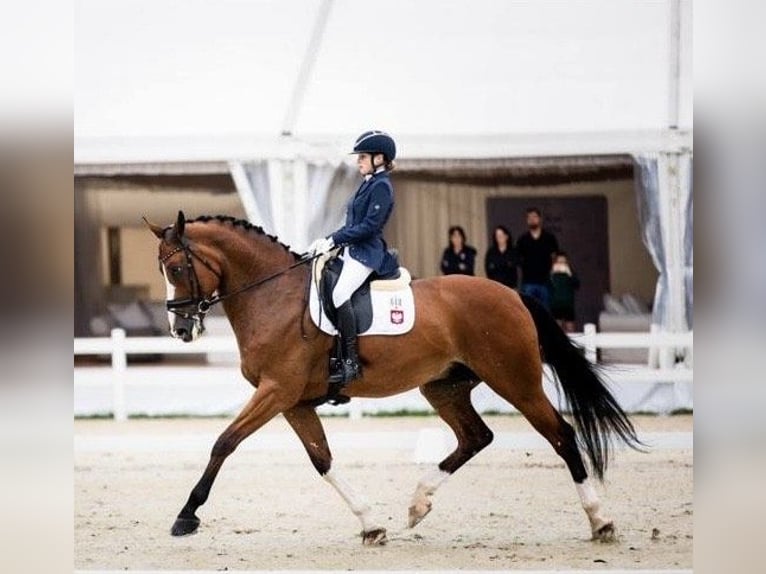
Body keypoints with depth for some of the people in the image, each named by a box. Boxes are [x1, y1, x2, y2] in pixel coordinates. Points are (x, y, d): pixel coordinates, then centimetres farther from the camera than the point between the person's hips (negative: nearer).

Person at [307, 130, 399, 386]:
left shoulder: (381, 187, -9)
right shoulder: (368, 185, 20)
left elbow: (369, 226, -18)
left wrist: (334, 240, -17)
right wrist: (328, 240, 9)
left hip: (366, 252, -11)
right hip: (352, 250, 11)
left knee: (340, 293, -31)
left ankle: (350, 362, -33)